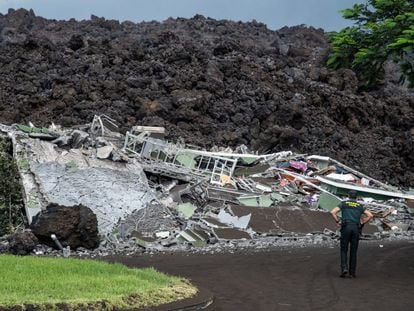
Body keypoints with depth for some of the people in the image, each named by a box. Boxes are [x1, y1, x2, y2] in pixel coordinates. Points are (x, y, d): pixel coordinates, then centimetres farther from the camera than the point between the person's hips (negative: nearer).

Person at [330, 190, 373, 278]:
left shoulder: (343, 204, 12)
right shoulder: (360, 206, 18)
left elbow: (332, 212, -2)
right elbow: (370, 215, 6)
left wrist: (338, 221, 7)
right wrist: (362, 223, 12)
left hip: (346, 228, -1)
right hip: (356, 229, 2)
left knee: (344, 250, 5)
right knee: (353, 252, 8)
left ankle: (344, 268, -16)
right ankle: (352, 272, 6)